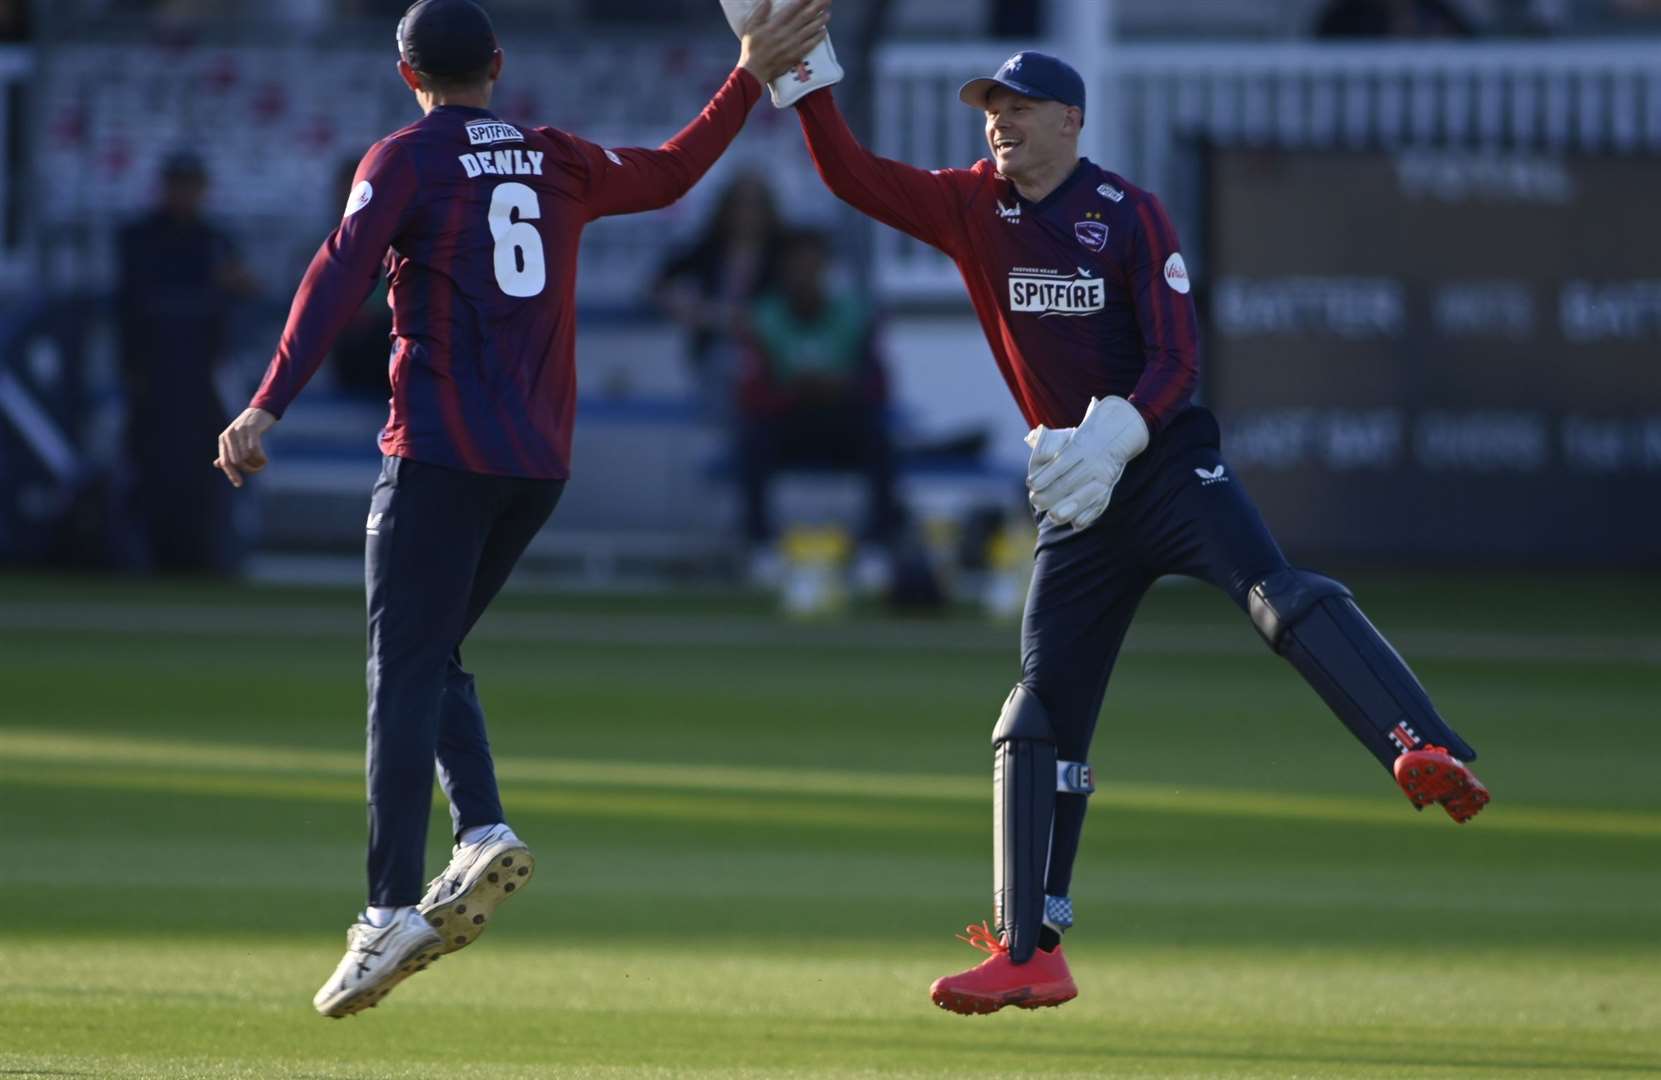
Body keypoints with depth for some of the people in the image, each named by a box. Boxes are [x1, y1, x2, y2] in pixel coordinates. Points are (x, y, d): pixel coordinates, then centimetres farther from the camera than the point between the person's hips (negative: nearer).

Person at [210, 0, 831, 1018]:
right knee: (431, 657, 18)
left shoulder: (406, 160, -1)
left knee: (405, 675, -8)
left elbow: (341, 278, -14)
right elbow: (669, 174, 31)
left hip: (441, 453, -6)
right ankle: (485, 833, -3)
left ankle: (393, 909, -18)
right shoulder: (557, 161, 14)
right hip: (542, 459, 6)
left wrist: (269, 407, -20)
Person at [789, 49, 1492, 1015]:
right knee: (1044, 708, 4)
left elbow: (1178, 357, -11)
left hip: (1166, 459, -5)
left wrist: (1114, 438, -27)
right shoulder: (973, 208, 9)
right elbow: (852, 175, 4)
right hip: (1076, 497, 5)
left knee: (1276, 591, -30)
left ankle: (1429, 755, -48)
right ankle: (1030, 955, 8)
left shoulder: (1130, 216, -5)